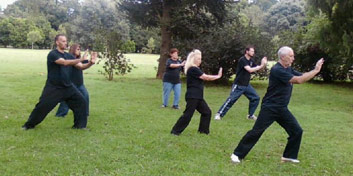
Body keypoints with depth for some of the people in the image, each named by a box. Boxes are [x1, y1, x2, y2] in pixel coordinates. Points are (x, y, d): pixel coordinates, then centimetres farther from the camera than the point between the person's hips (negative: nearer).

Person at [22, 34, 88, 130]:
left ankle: (79, 125, 9)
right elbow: (64, 62, -30)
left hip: (68, 87, 6)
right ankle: (29, 124, 19)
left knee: (81, 101, -3)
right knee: (43, 106, -2)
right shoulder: (53, 54, -13)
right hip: (53, 88, -5)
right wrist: (80, 59, -34)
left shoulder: (68, 55, 8)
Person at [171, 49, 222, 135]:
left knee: (206, 112, 12)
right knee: (188, 114, -9)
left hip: (197, 96, 10)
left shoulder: (195, 69, 18)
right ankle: (176, 130, -1)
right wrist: (218, 76, -4)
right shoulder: (193, 69, -16)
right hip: (192, 96, -10)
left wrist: (217, 75, 5)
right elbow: (206, 77, -15)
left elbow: (204, 77, 14)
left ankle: (203, 130, 20)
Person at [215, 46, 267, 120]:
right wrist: (261, 66, -25)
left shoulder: (251, 61, 8)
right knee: (231, 99, -11)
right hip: (238, 85, -8)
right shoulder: (242, 60, -18)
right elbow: (250, 70, -28)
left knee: (256, 98, 4)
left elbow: (257, 68, 8)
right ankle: (219, 114, -3)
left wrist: (263, 65, -10)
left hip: (247, 85, 8)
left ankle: (250, 115, 17)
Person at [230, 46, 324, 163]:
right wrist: (316, 70, -18)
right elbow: (299, 80, -23)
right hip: (269, 108, -8)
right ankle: (237, 154, 5)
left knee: (297, 131, 7)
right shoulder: (277, 70, -20)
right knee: (256, 132, -6)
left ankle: (289, 156, 21)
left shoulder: (289, 69, 10)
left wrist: (315, 70, -9)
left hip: (282, 109, 8)